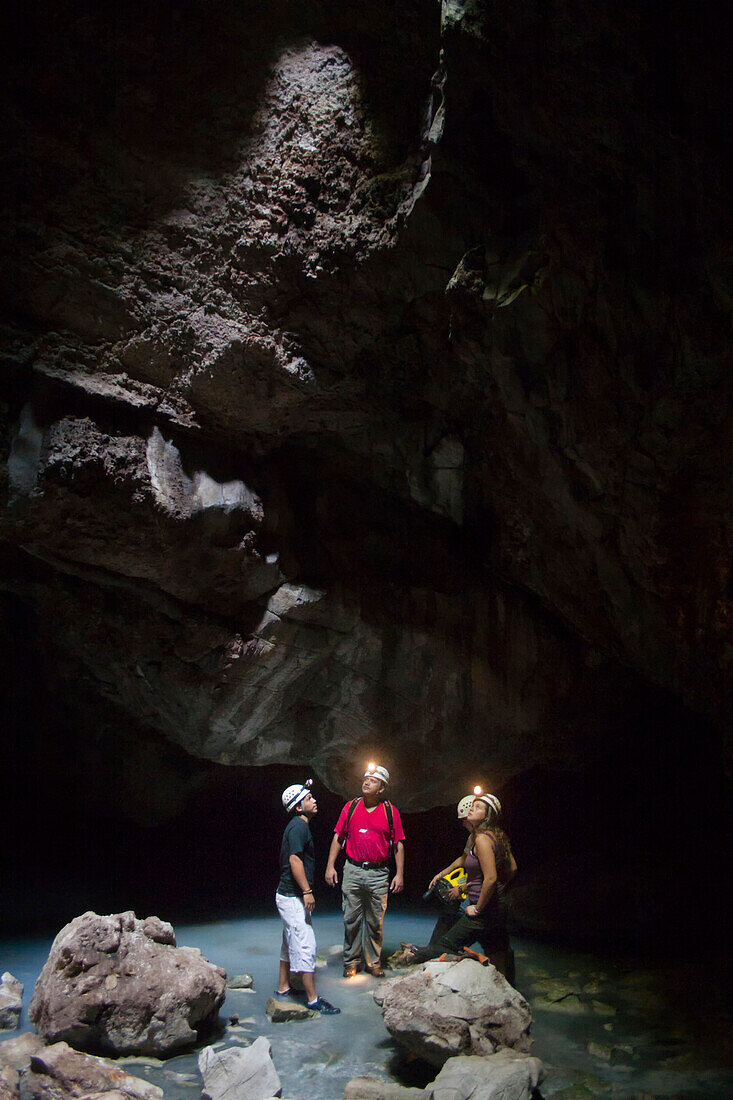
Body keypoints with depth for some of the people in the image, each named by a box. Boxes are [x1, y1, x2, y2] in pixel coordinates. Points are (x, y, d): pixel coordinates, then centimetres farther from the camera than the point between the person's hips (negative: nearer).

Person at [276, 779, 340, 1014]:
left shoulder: (297, 826, 14)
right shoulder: (299, 827, -16)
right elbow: (295, 860, -24)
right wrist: (307, 891, -23)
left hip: (287, 895, 10)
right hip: (293, 897, -10)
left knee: (291, 943, 17)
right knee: (305, 946, -7)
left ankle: (283, 988, 26)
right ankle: (313, 999, -3)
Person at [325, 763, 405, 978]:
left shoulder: (390, 811, 1)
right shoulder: (351, 807, 5)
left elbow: (398, 844, 4)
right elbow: (338, 838, 9)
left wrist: (399, 874, -1)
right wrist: (330, 866, 3)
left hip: (378, 874, -1)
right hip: (352, 871, 1)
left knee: (375, 922, 7)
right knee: (351, 919, 5)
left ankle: (374, 962, 20)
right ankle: (352, 961, 18)